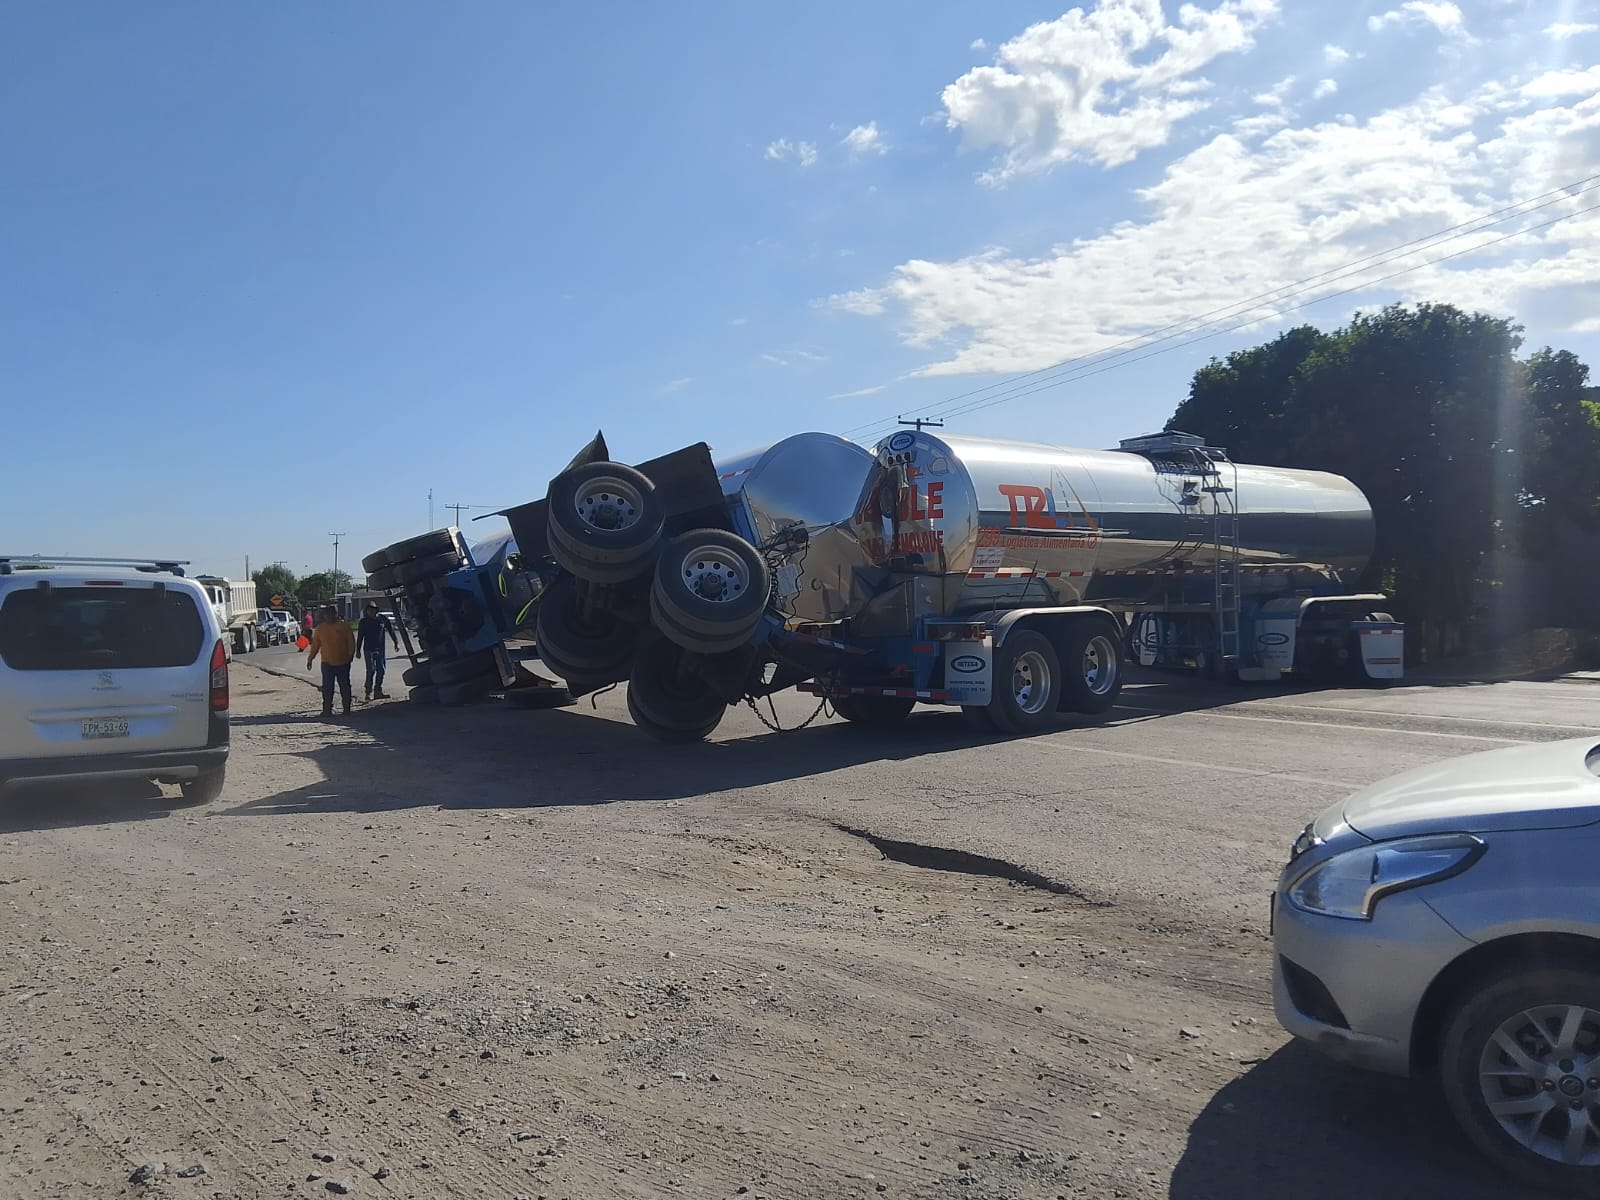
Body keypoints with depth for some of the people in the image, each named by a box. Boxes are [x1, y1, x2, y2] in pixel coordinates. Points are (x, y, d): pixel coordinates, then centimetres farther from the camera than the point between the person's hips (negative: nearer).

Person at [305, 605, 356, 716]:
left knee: (345, 686, 4)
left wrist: (351, 653, -12)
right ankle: (327, 709, 6)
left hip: (343, 662, -2)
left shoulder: (344, 626, -2)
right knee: (327, 687, 1)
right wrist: (310, 658, 10)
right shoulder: (320, 628, 6)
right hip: (327, 662, 2)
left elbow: (351, 640, -2)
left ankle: (347, 709, 12)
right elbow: (315, 645, 11)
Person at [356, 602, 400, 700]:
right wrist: (358, 650, 3)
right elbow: (359, 637, 4)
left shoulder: (383, 619, 4)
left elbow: (391, 631, 12)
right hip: (369, 650, -3)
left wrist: (396, 642, 10)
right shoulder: (364, 622, 1)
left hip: (381, 649, 3)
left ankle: (378, 691, 13)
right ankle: (369, 692, -3)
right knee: (371, 671, -8)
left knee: (381, 670, 4)